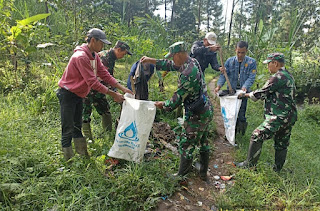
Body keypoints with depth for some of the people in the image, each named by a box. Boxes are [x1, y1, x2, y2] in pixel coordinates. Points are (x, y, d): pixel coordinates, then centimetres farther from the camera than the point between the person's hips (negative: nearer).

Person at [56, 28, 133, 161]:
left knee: (77, 127, 17)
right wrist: (113, 95, -25)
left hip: (78, 95, 9)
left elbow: (104, 74, 2)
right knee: (68, 129, -1)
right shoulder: (81, 56, -26)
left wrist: (122, 88, -7)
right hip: (68, 94, -9)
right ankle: (69, 160, 11)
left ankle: (83, 154, 28)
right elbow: (92, 82, -28)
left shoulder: (94, 56, 4)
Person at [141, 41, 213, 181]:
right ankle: (203, 173, 39)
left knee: (186, 146, 5)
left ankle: (182, 175, 21)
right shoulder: (192, 62, 4)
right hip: (206, 110, 10)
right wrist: (150, 60, 14)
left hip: (196, 115, -10)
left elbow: (178, 98, -20)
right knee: (203, 142, 22)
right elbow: (170, 65, 16)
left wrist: (163, 105, -2)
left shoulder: (188, 73, -27)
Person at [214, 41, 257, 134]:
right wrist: (219, 86, -21)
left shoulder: (251, 62, -3)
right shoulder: (230, 61, 2)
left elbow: (251, 77, -11)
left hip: (243, 91, -2)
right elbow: (223, 75, -4)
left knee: (241, 113, -1)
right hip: (231, 90, 2)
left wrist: (245, 87, -30)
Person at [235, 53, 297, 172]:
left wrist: (245, 95, 0)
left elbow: (262, 93, -13)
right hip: (290, 117, 10)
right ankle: (277, 170, 30)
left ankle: (250, 164, 4)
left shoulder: (278, 77, -15)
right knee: (282, 144, 17)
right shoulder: (288, 76, 16)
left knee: (257, 136, -5)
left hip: (278, 117, -10)